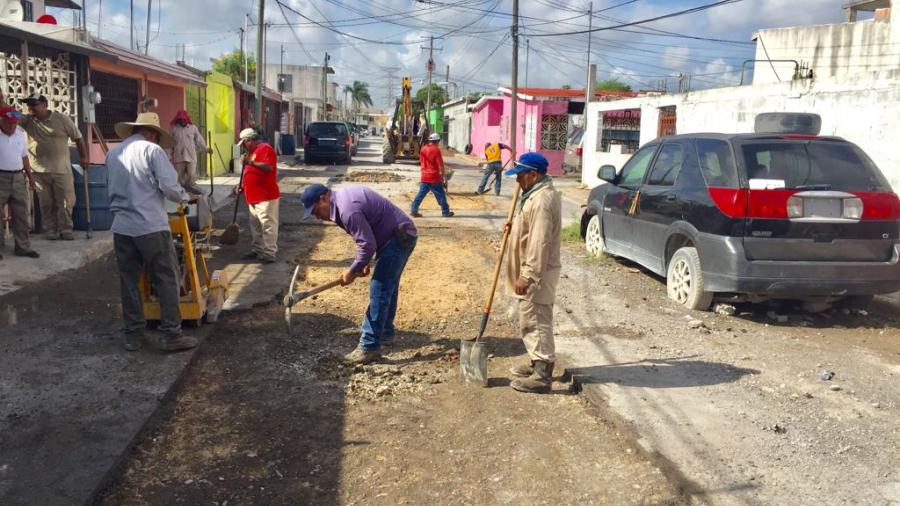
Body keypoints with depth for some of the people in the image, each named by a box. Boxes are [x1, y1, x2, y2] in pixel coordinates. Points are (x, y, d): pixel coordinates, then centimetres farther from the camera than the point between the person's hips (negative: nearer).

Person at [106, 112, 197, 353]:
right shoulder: (152, 149, -6)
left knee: (129, 281, 12)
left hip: (121, 227, 6)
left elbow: (112, 188, 19)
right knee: (167, 280, 2)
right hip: (151, 226, -6)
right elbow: (169, 185, -13)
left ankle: (133, 334, 19)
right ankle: (172, 335, 4)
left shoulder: (113, 153, 12)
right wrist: (185, 197, 6)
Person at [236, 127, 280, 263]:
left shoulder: (265, 149, -11)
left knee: (268, 226, -7)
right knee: (255, 226, 14)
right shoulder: (252, 152, 21)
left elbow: (269, 167, -25)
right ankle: (257, 250, 22)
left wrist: (250, 163, -31)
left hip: (266, 197, -10)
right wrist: (243, 186, 15)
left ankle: (269, 254, -5)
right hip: (254, 197, 10)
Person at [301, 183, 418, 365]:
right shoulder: (342, 196, 9)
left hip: (399, 238, -11)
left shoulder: (347, 209, -24)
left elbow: (367, 244, -24)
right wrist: (362, 263, 14)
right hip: (399, 235, 11)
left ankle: (370, 346, -9)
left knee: (379, 290, -11)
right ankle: (385, 331, 37)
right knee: (387, 286, 21)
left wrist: (352, 271, -12)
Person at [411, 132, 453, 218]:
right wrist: (445, 178, -7)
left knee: (420, 194, 8)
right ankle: (446, 212, 13)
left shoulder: (423, 149, 8)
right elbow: (441, 166, -12)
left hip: (424, 177, 6)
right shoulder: (436, 150, -11)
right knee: (441, 195, 5)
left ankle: (414, 210, 4)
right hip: (434, 178, -6)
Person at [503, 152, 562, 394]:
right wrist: (516, 226, 10)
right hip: (534, 271, 11)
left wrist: (527, 276, -26)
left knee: (536, 322, -6)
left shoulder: (542, 199, -22)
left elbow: (539, 243, -27)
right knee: (531, 320, 19)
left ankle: (542, 376, 0)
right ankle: (537, 363, 32)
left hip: (538, 274, -11)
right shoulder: (539, 193, 13)